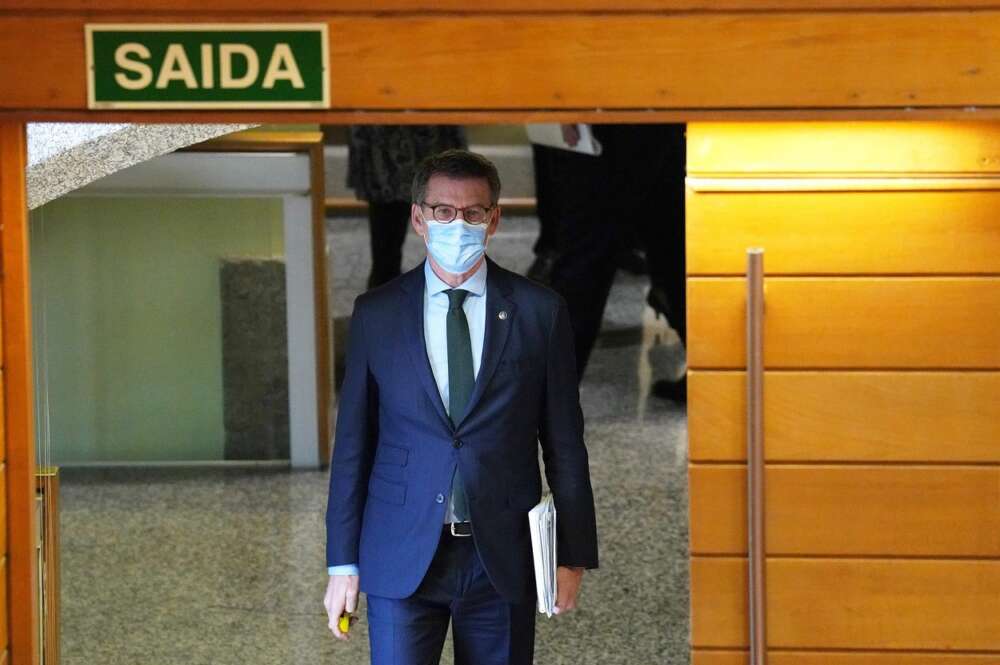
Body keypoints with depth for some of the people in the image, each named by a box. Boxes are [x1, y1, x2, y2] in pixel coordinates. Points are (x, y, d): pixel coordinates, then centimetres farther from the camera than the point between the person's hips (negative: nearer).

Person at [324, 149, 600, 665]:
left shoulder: (540, 312, 2)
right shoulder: (375, 313, 4)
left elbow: (565, 442, 5)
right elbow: (352, 442, 5)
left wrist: (574, 556, 2)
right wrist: (343, 562, 2)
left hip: (503, 558, 0)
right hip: (402, 559, 0)